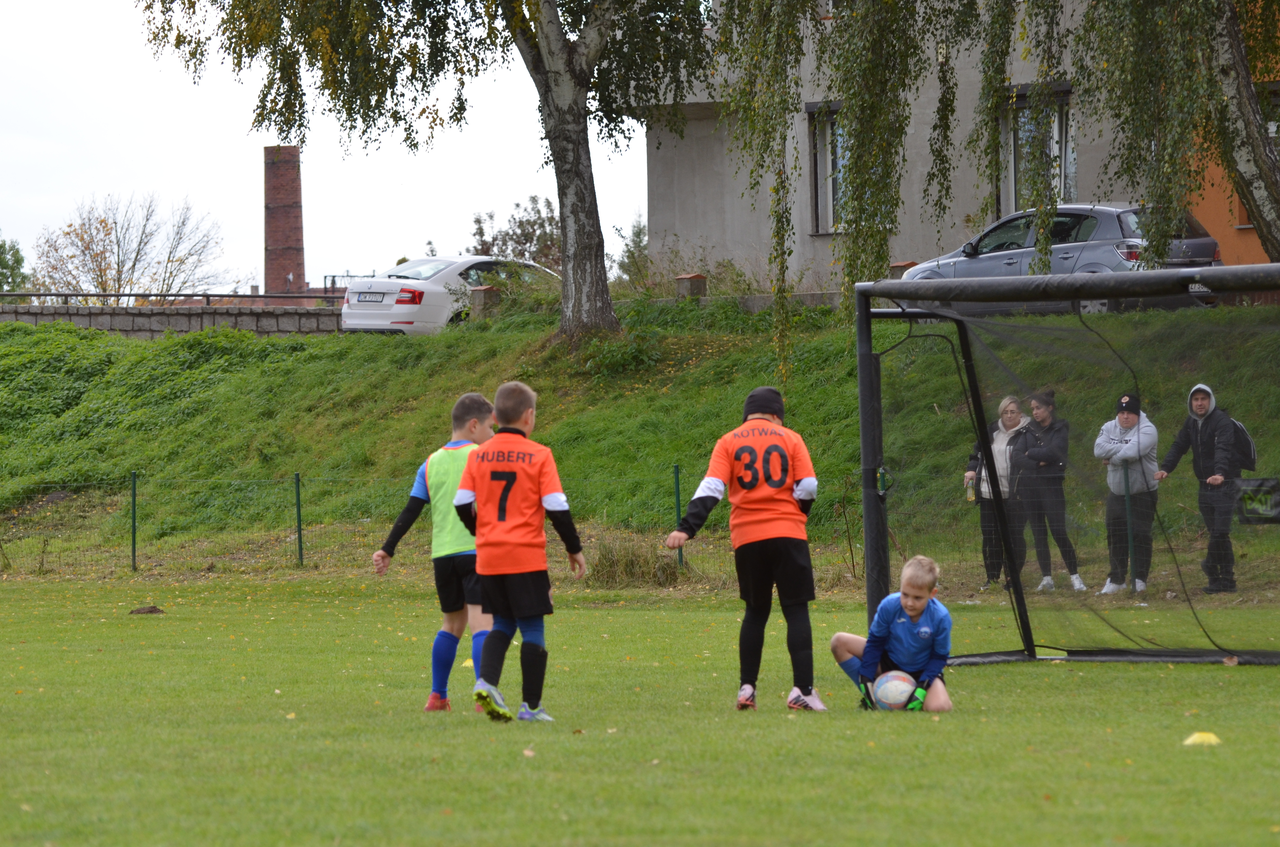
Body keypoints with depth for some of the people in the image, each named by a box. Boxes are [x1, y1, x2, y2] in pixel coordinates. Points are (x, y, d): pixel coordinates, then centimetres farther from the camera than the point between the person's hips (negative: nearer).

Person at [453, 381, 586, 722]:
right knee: (533, 629, 4)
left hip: (488, 556, 4)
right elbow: (556, 507, -9)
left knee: (503, 624, 17)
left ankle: (487, 682, -5)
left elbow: (462, 504, 4)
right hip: (527, 555, -4)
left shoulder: (479, 455, 4)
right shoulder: (538, 455, -7)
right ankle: (531, 705, 4)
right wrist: (574, 549, 2)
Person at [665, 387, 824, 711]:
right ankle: (803, 689, -13)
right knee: (797, 611, -1)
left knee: (755, 611, 16)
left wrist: (687, 528, -11)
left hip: (747, 538, 2)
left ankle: (746, 688, 12)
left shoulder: (728, 442, 7)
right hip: (788, 535, -2)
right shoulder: (790, 438, 5)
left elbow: (711, 489, -5)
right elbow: (808, 487, -2)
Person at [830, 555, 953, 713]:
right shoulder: (889, 606, -23)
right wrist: (865, 680, -13)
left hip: (921, 671, -2)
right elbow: (875, 642, -9)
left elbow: (939, 657, -13)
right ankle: (870, 694, -5)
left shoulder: (941, 618, -25)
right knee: (839, 642, -18)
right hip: (888, 663, 2)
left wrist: (922, 688, -25)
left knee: (939, 706, -34)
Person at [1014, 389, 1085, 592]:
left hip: (1051, 485, -5)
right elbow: (1017, 457, 2)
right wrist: (1036, 463, -13)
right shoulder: (1030, 430, 11)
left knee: (1059, 532, -9)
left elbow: (1053, 452, -16)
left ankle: (1075, 576, -2)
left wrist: (1030, 453, -4)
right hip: (1030, 484, 5)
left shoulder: (1060, 430, -1)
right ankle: (1046, 579, 8)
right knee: (1038, 534, 4)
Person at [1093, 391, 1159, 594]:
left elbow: (1133, 452, -29)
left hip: (1142, 492, -5)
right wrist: (1122, 450, -21)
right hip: (1117, 493, 5)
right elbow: (1098, 449, -12)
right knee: (1116, 535, 8)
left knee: (1140, 534, -10)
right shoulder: (1110, 428, 5)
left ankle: (1139, 578, -6)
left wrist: (1112, 457, -14)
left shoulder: (1146, 429, -13)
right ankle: (1116, 579, 18)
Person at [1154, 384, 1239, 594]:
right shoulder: (1191, 423, 12)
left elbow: (1223, 450, -28)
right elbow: (1178, 446, 4)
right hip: (1205, 485, 7)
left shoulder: (1221, 421, -13)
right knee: (1215, 533, 8)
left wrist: (1220, 473, -45)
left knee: (1220, 533, -11)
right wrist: (1165, 468, -14)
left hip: (1224, 484, -7)